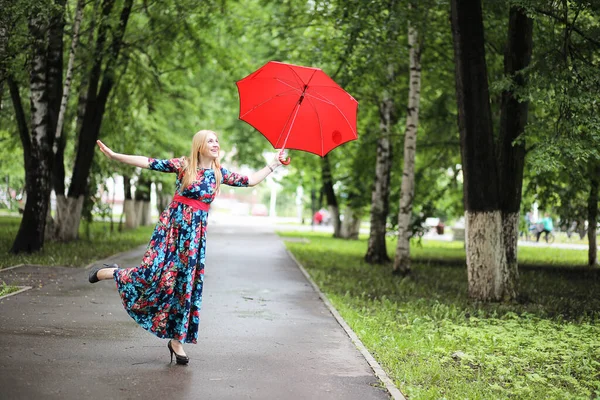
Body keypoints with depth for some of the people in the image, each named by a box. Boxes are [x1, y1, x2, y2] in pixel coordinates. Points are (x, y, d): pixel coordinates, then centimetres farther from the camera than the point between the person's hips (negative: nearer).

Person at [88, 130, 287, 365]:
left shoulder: (219, 174, 8)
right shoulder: (183, 165, -3)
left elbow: (250, 181, 14)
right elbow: (149, 163, -9)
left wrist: (274, 164, 15)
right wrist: (114, 155, -15)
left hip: (195, 233, 4)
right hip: (172, 226, -3)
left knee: (185, 284, 4)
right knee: (153, 272, -12)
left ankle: (177, 340, 11)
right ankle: (111, 272, 19)